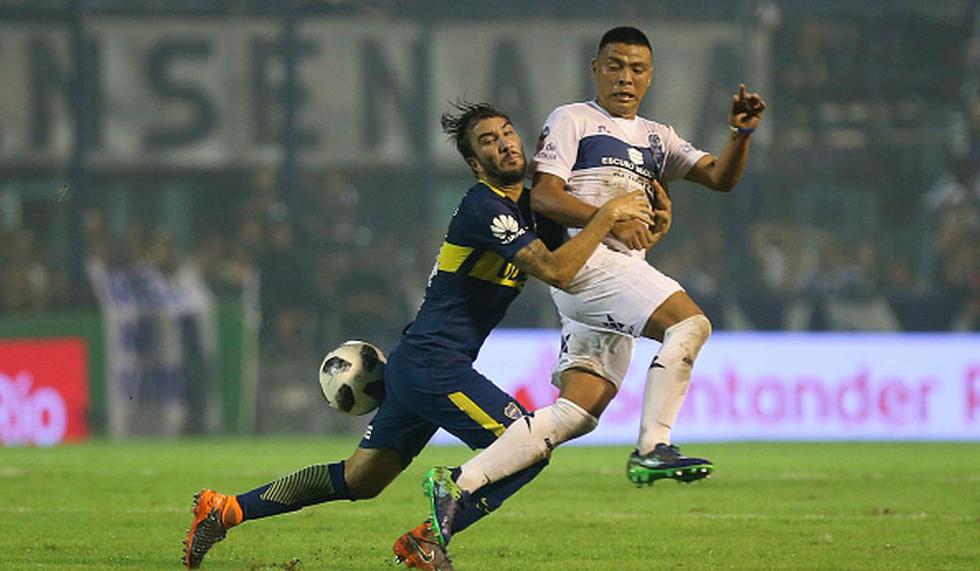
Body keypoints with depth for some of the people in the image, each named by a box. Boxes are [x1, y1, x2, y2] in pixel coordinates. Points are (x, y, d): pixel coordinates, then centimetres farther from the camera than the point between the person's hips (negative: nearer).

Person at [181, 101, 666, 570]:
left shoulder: (526, 205, 13)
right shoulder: (485, 207, -16)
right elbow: (556, 271, -26)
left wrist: (643, 230, 8)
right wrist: (608, 215, -21)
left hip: (415, 364, 10)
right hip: (433, 364, -10)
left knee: (358, 480, 15)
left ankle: (226, 510, 18)